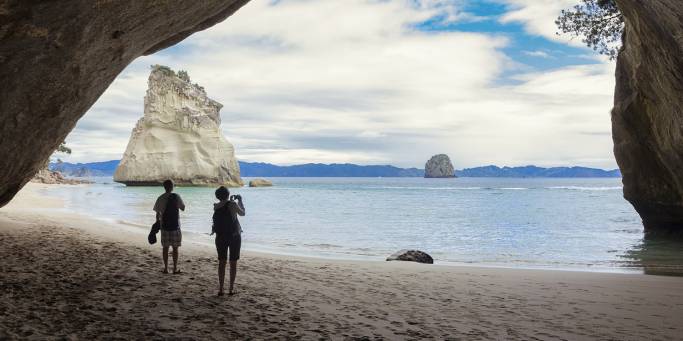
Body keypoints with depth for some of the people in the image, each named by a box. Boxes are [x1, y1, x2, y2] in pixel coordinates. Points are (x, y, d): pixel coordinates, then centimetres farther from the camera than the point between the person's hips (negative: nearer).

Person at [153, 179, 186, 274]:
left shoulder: (160, 198, 1)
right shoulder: (176, 197, -8)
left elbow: (158, 213, 3)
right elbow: (183, 208, 1)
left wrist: (158, 223, 14)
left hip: (164, 226, 2)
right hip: (175, 225, -2)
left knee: (165, 247, 9)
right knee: (175, 248, 5)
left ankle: (166, 268, 12)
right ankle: (175, 268, 8)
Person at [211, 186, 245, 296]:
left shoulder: (216, 207, -1)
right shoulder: (232, 204, -13)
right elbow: (242, 213, 5)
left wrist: (231, 200, 26)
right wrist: (240, 200, 16)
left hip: (220, 237, 3)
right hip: (234, 236, -3)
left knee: (221, 262, 9)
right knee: (233, 263, 6)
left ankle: (220, 289, 7)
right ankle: (231, 289, 6)